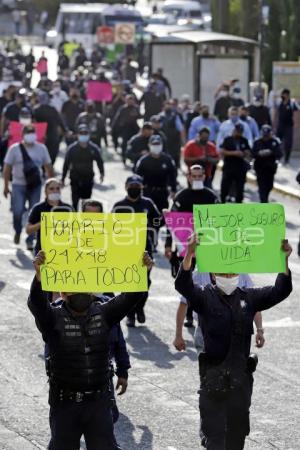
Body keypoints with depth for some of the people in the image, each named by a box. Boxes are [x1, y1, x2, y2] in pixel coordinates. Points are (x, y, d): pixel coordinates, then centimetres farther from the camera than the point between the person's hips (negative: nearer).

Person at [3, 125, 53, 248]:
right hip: (19, 185, -2)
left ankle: (30, 240, 10)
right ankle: (18, 232, 21)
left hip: (35, 185, 2)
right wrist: (6, 186, -2)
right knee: (17, 212, -9)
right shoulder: (15, 149, -1)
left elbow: (48, 167, 11)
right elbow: (7, 168, 1)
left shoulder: (41, 148, 5)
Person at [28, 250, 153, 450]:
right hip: (65, 403, -2)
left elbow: (128, 298, -11)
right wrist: (39, 276, -47)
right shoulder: (54, 318, -7)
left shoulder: (103, 314, 2)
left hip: (99, 402, 2)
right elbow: (36, 303, -26)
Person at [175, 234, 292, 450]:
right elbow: (183, 285, -22)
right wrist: (189, 254, -39)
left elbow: (280, 291, -3)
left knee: (238, 432, 13)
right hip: (214, 375, -4)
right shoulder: (205, 297, -5)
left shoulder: (249, 298, 5)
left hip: (242, 375, 4)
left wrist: (284, 260, -20)